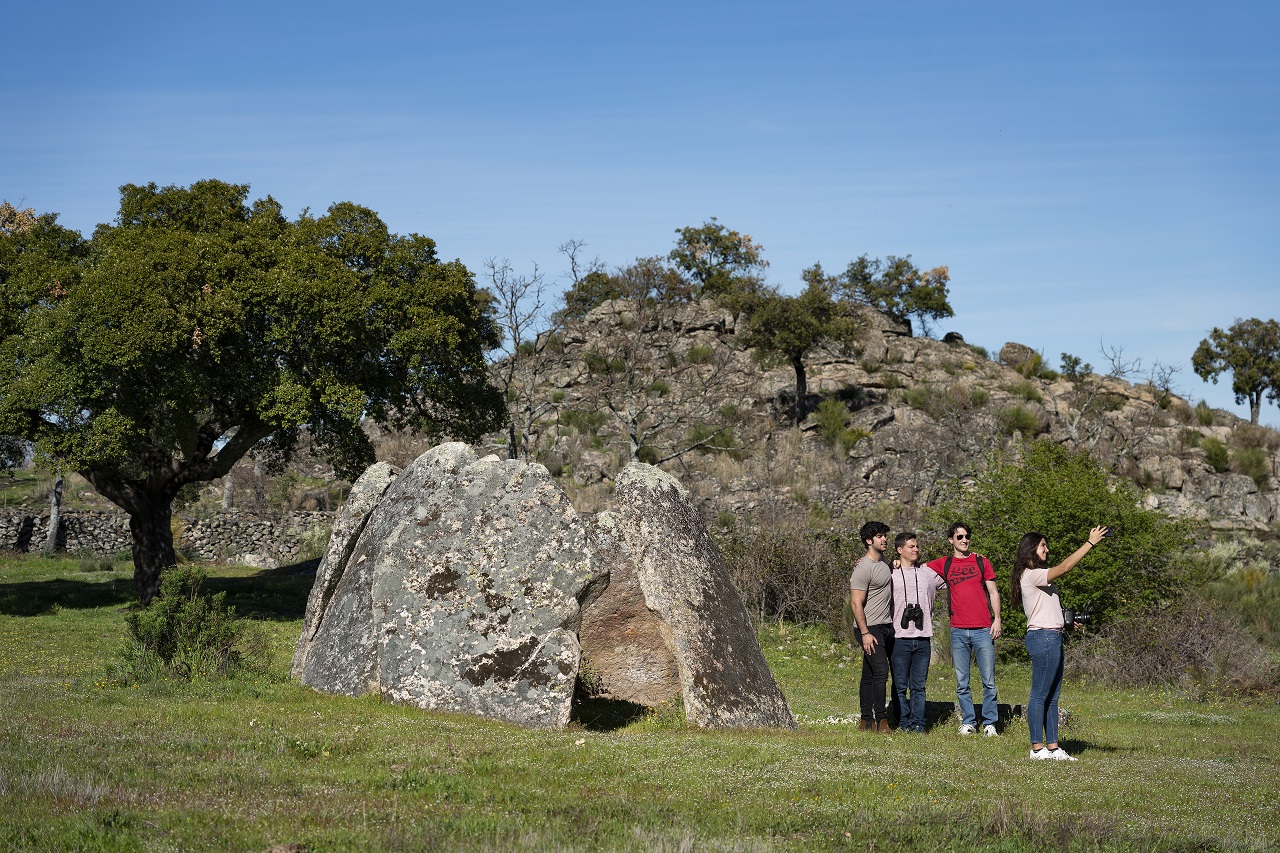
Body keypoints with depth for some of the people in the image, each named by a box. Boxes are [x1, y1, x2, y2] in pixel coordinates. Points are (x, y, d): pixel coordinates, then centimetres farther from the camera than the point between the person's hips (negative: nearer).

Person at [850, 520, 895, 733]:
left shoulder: (883, 561, 13)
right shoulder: (863, 569, -15)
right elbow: (856, 603, -17)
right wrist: (865, 633, -21)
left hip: (887, 627, 9)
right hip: (871, 628, -8)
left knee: (870, 675, 10)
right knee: (880, 671, -16)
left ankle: (866, 721, 11)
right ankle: (881, 719, -13)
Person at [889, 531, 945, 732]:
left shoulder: (928, 574, 13)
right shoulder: (890, 574, 3)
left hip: (923, 638, 3)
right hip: (899, 638, -3)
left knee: (919, 686, 5)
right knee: (900, 686, 1)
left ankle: (918, 724, 9)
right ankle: (903, 724, 7)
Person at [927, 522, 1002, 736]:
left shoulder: (981, 561, 9)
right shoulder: (943, 564, 10)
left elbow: (993, 592, 9)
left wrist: (997, 619, 0)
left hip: (983, 629, -1)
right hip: (958, 631, 1)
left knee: (988, 681, -2)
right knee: (962, 683, 4)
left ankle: (989, 724, 6)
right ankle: (968, 722, 13)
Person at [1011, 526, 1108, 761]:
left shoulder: (1037, 577, 21)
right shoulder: (1031, 574, -11)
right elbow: (1064, 567, -20)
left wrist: (1066, 620, 6)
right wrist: (1090, 542, -18)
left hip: (1052, 638, 10)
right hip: (1043, 637, -10)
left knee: (1052, 696, 10)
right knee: (1040, 695, -6)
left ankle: (1052, 747, 12)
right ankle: (1037, 748, -4)